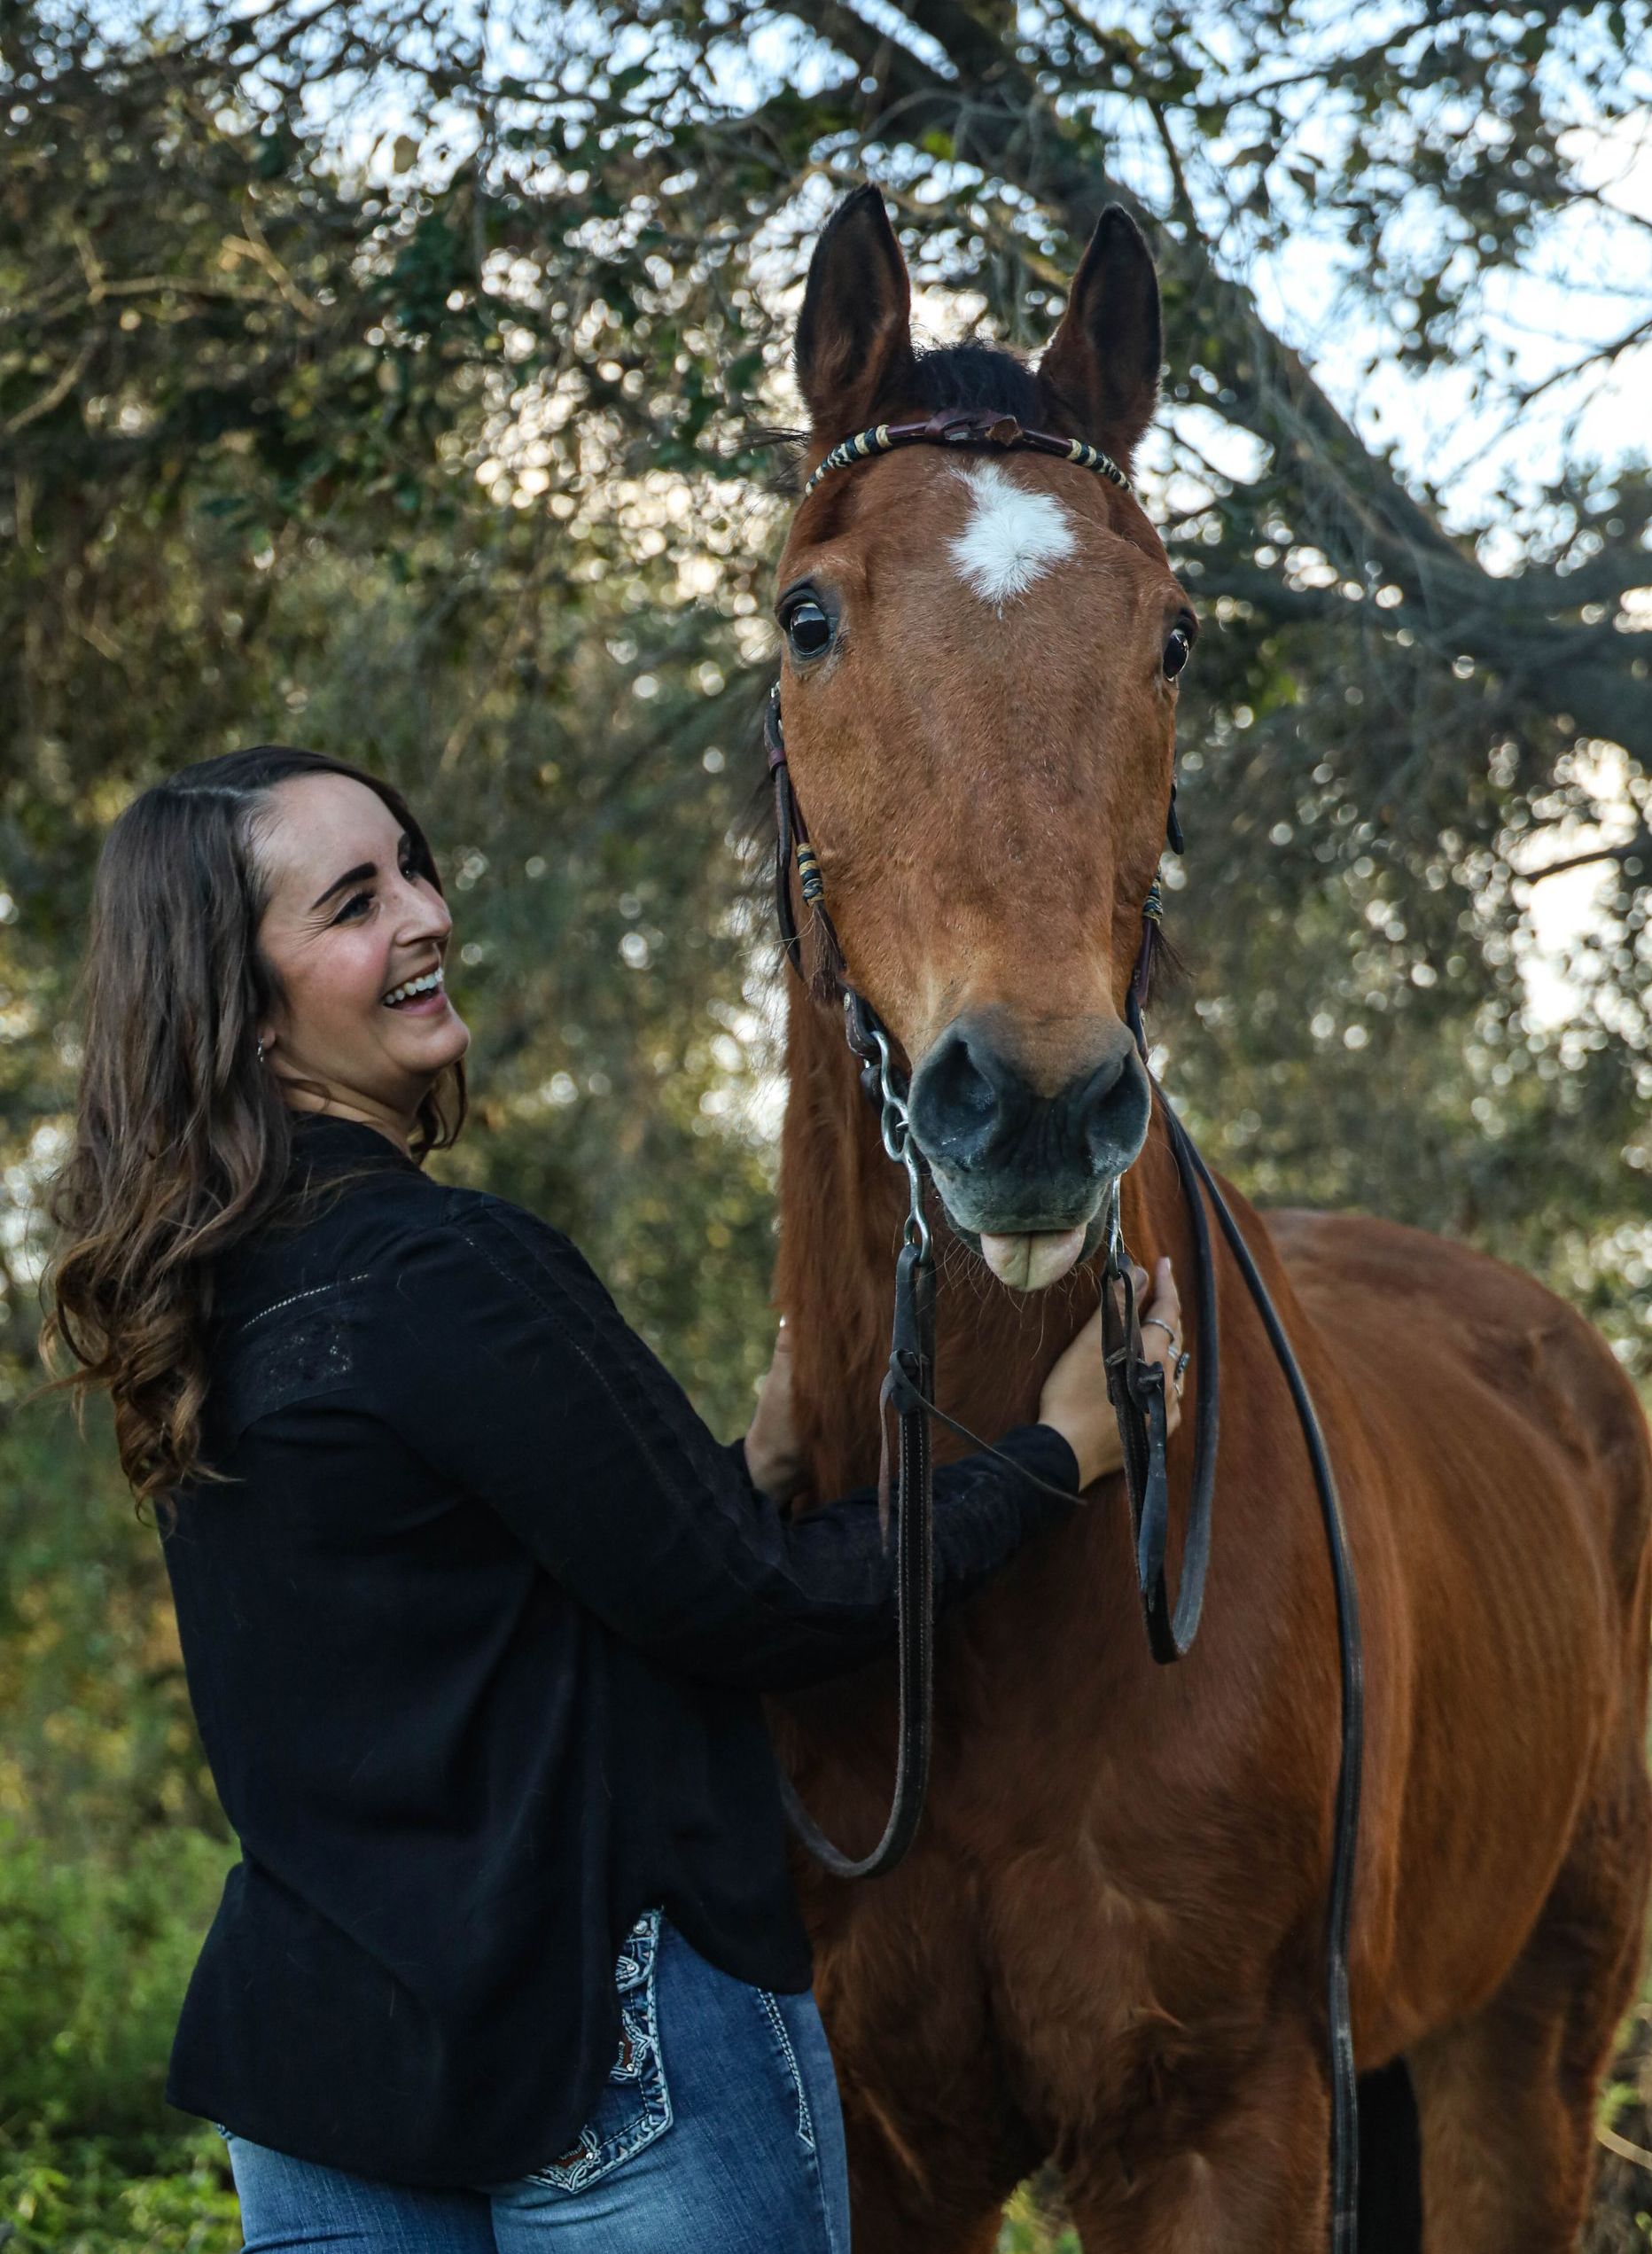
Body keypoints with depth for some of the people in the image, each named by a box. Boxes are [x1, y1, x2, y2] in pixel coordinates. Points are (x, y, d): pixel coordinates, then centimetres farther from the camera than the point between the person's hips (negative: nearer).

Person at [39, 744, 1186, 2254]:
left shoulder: (206, 1303, 7)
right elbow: (751, 1616, -13)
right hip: (610, 2047, -8)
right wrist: (1060, 1452, -2)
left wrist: (763, 1460, 15)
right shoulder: (453, 1276, -20)